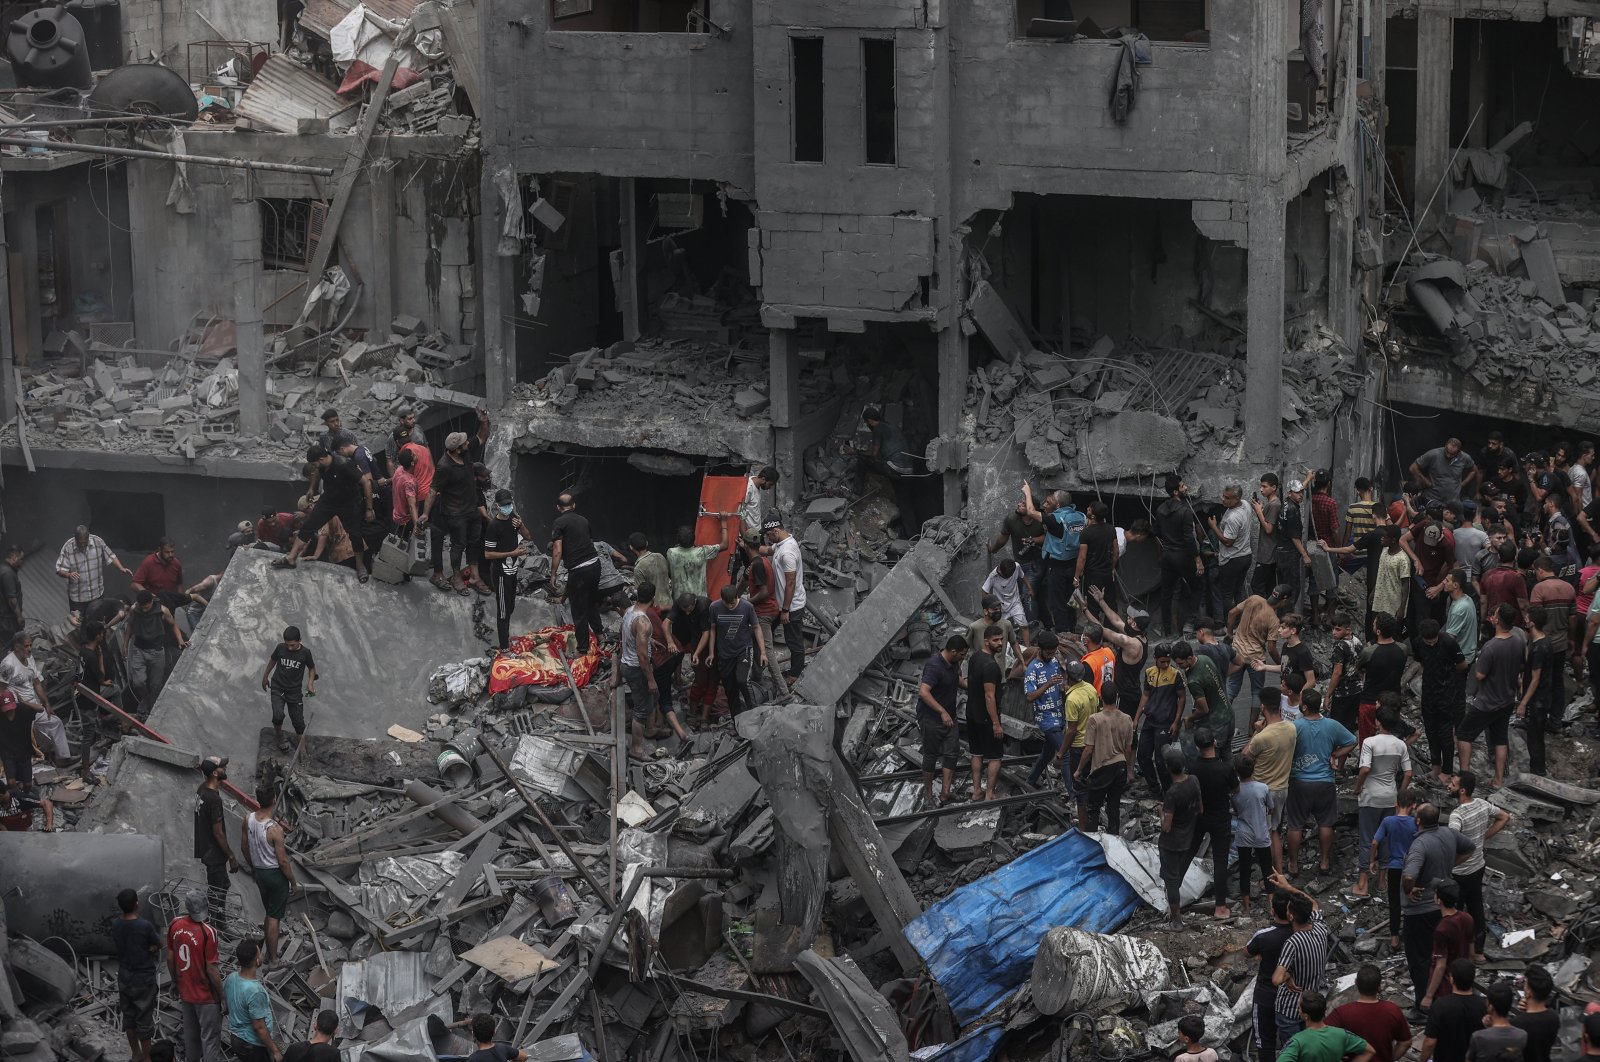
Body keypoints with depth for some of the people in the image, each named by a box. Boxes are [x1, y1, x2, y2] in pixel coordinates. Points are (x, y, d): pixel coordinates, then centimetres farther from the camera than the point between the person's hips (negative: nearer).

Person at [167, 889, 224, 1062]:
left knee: (191, 1035, 22)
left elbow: (170, 958, 4)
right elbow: (212, 970, -20)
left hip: (185, 993, 6)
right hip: (206, 996, -6)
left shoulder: (175, 925, -7)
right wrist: (222, 996, -9)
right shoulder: (207, 933, -25)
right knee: (210, 1039, 5)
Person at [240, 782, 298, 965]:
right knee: (274, 917, 6)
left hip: (259, 872, 6)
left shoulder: (248, 820, -10)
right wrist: (293, 881, -5)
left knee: (270, 913, 23)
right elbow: (283, 861, -21)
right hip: (275, 874, -6)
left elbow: (244, 847, 5)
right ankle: (273, 960, 17)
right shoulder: (275, 830, -29)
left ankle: (269, 953, 34)